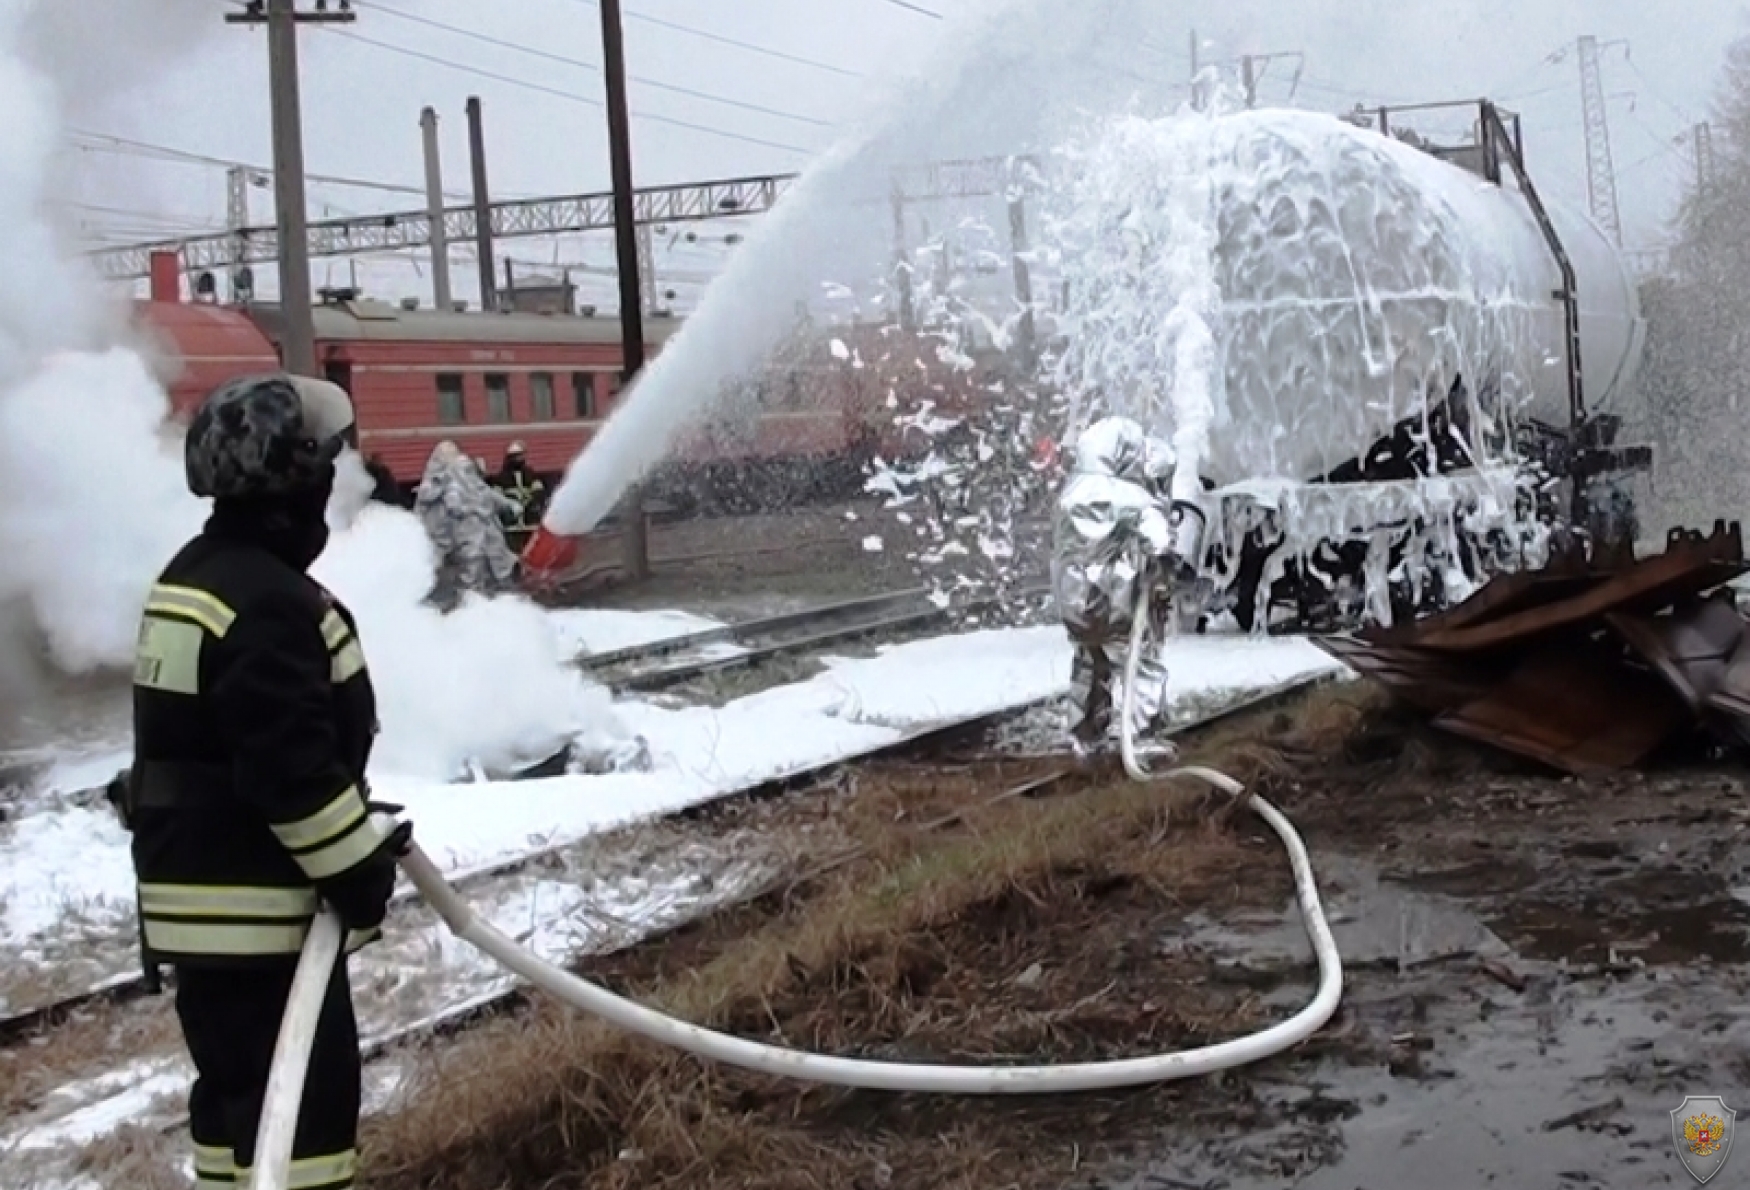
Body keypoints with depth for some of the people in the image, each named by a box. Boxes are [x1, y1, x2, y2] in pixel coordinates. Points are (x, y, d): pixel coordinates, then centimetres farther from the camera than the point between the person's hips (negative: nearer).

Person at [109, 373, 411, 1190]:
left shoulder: (196, 575, 13)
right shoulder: (268, 601, -22)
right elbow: (292, 768, -26)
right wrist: (357, 865, -15)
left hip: (200, 888, 11)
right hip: (257, 899, -10)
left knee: (240, 1083, 19)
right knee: (305, 1094, -6)